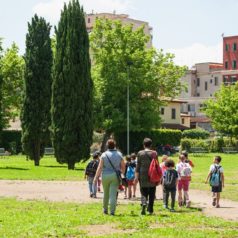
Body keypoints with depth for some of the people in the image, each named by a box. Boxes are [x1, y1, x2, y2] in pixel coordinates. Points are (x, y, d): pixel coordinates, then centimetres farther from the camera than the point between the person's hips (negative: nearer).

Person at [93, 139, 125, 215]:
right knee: (113, 194, -2)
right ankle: (112, 211, -9)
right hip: (115, 176, 0)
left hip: (105, 176, 0)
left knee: (106, 194, 16)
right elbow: (123, 167, 6)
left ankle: (105, 209, 26)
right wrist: (122, 173, 23)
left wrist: (96, 177, -5)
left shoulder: (104, 155, -3)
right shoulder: (119, 154, 2)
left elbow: (100, 167, -7)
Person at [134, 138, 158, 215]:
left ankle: (144, 203, -22)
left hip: (143, 175, 0)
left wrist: (136, 176, 0)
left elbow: (138, 165, -1)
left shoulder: (140, 153, 0)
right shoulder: (154, 153, 0)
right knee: (152, 194, 9)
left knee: (143, 193, 5)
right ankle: (150, 210, 8)